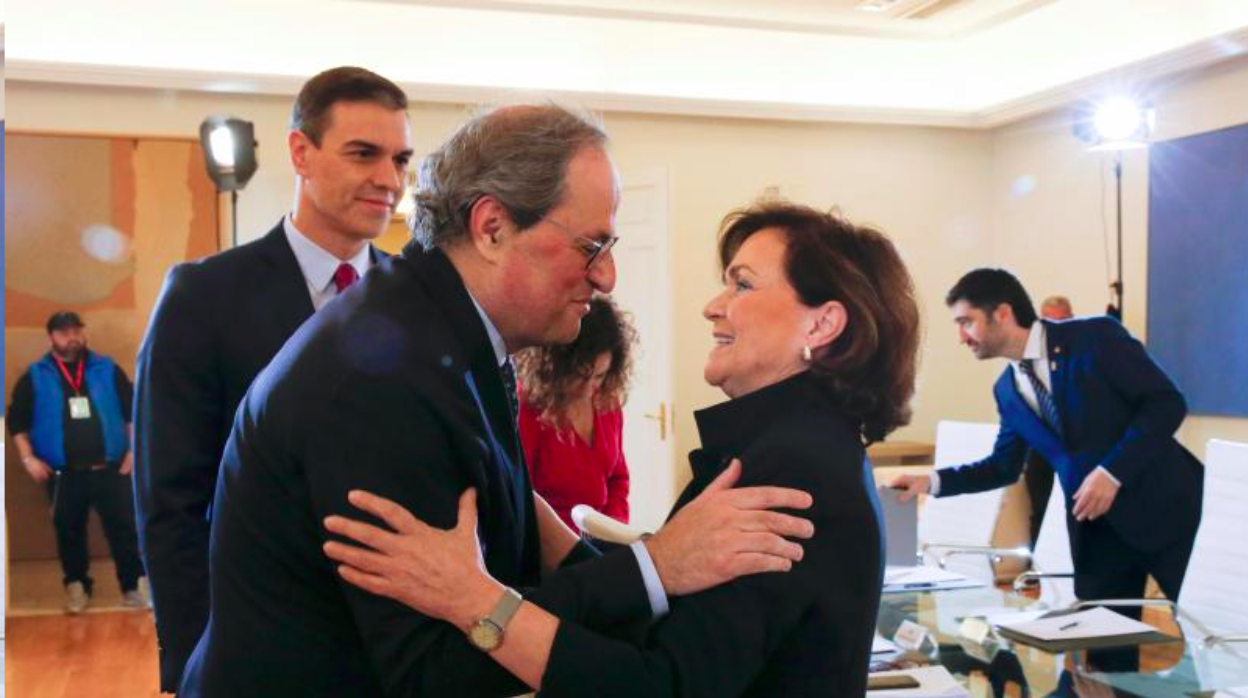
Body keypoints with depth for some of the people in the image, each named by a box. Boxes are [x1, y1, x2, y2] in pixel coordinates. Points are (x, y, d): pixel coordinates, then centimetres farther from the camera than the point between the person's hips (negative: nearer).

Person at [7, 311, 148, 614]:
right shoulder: (35, 376, 4)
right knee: (69, 532, 10)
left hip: (109, 470, 0)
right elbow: (16, 419, 6)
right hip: (63, 474, 1)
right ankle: (76, 586, 26)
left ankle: (134, 586, 9)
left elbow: (133, 409, 7)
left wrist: (134, 450, 0)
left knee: (124, 527, -2)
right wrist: (28, 458, -3)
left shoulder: (107, 369, 4)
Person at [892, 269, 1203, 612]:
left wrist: (1112, 472, -23)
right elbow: (1005, 465, 14)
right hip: (1096, 523, 5)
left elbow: (1167, 402, -15)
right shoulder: (1008, 388, 6)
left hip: (1160, 504, -5)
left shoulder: (1095, 337, -12)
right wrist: (932, 481, 2)